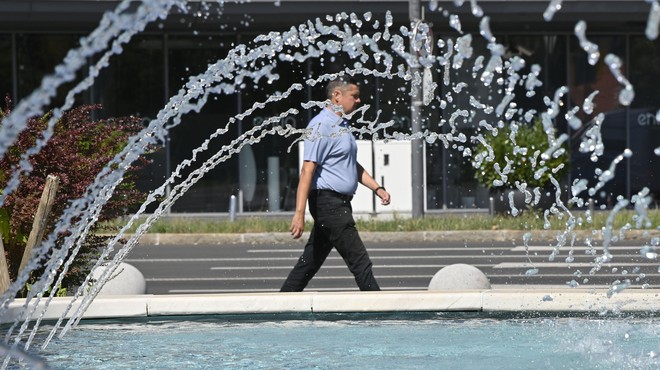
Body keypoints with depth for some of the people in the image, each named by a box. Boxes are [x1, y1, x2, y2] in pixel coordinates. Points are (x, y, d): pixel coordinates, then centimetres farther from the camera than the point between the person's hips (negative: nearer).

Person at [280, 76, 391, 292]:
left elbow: (352, 166, 30)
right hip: (328, 202, -10)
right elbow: (307, 170, -20)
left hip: (340, 204, 10)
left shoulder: (342, 125, 18)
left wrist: (376, 188, 19)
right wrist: (299, 213, -25)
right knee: (359, 262, -8)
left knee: (311, 261, 11)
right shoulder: (321, 126, -14)